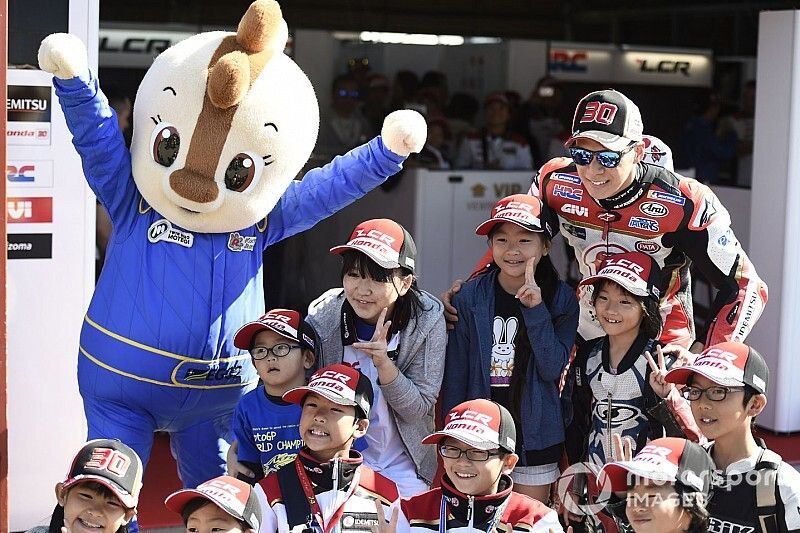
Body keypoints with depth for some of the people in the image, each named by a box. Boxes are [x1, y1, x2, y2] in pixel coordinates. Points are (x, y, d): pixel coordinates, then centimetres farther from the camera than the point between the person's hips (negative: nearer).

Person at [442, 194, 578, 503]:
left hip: (535, 438, 0)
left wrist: (536, 309, -21)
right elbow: (455, 375, 0)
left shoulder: (562, 300, -2)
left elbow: (552, 369, -13)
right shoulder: (469, 298, -4)